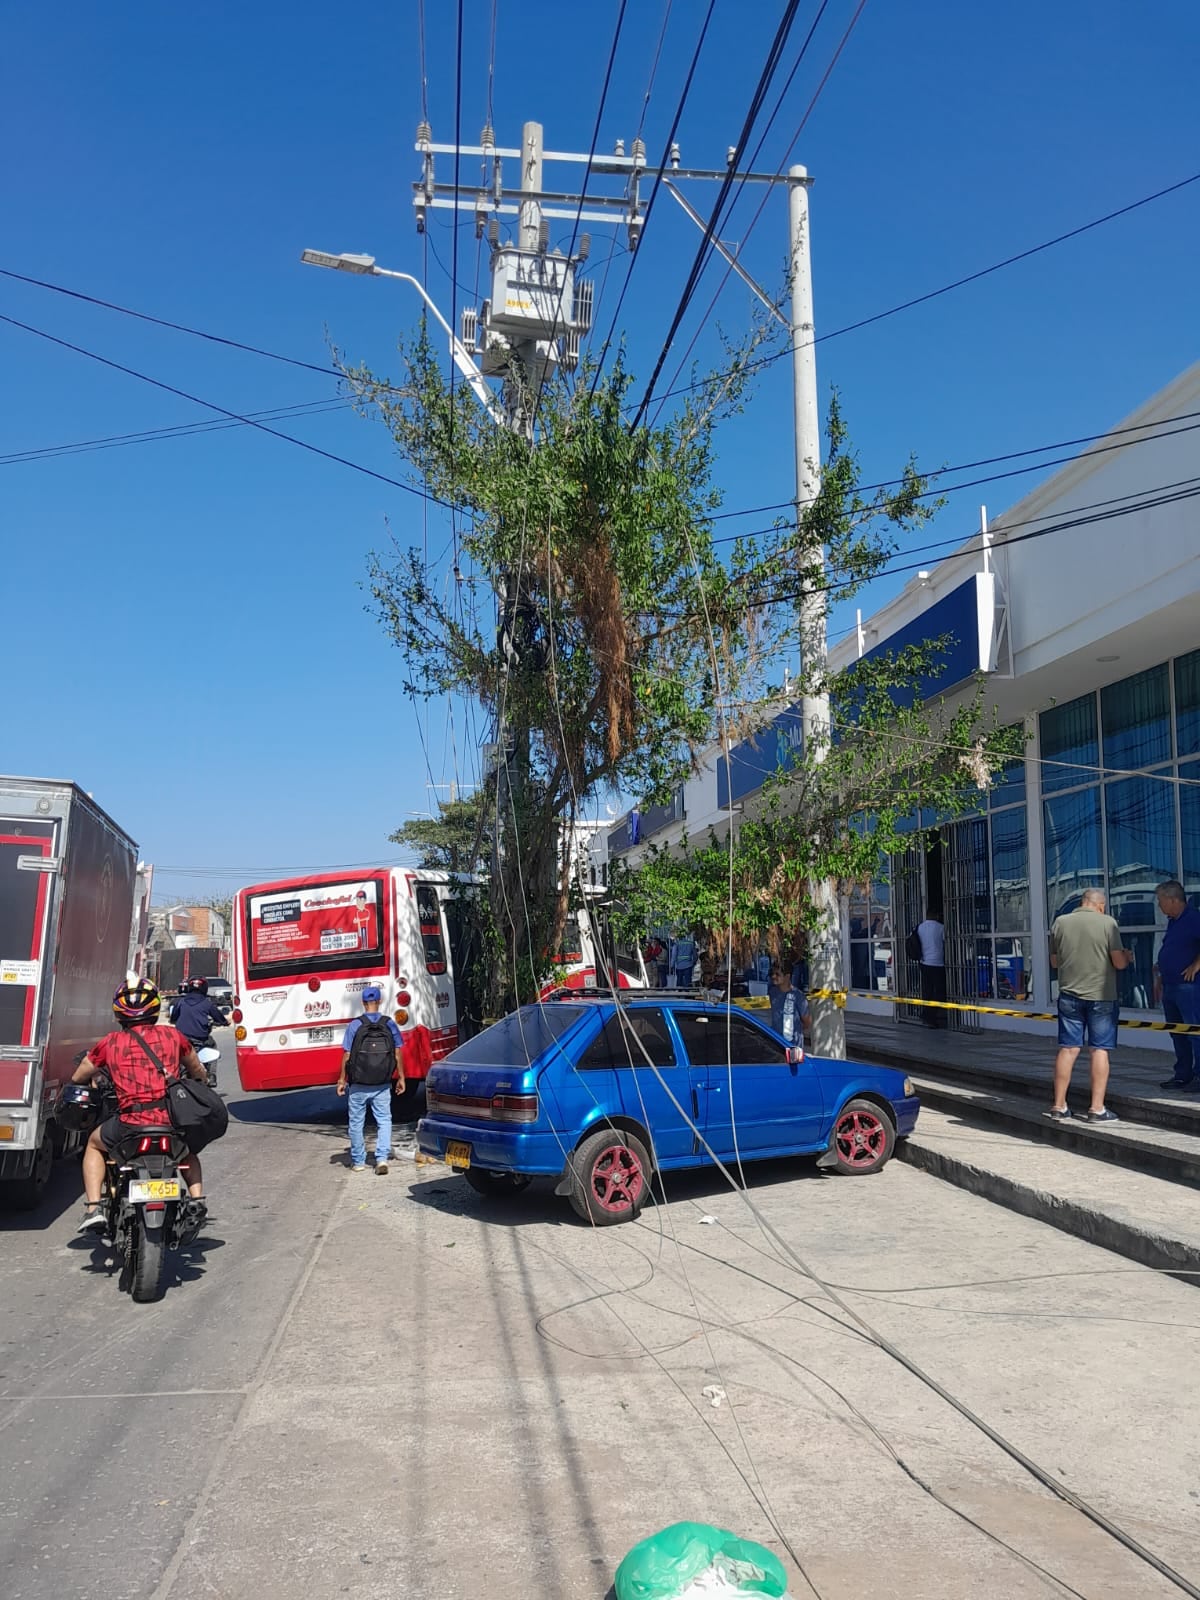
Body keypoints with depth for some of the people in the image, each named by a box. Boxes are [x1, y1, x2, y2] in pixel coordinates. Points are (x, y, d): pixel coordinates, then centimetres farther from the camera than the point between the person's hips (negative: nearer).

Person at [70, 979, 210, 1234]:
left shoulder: (110, 1043, 8)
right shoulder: (172, 1036, 11)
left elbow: (78, 1077, 23)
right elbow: (199, 1074, 25)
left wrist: (94, 1082, 44)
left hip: (131, 1123, -1)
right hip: (173, 1121, 2)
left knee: (94, 1144, 30)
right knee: (188, 1148, 35)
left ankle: (93, 1209, 15)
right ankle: (197, 1199, 13)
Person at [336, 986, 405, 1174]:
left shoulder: (354, 1025, -7)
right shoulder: (389, 1024, -1)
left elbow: (347, 1055, -6)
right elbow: (398, 1053, 1)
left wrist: (342, 1079, 3)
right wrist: (401, 1077, 10)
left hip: (358, 1086, -1)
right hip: (382, 1086, 1)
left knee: (356, 1123, 12)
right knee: (384, 1121, 8)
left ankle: (358, 1162, 20)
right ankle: (382, 1158, -6)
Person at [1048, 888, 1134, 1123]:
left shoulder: (1060, 923, 2)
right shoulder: (1107, 923, -7)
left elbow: (1054, 962, 10)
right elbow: (1119, 963, -8)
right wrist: (1128, 957, 14)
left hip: (1069, 994, 3)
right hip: (1100, 995, -3)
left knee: (1068, 1048, 7)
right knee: (1100, 1050, 3)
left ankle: (1059, 1106, 9)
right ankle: (1097, 1109, 4)